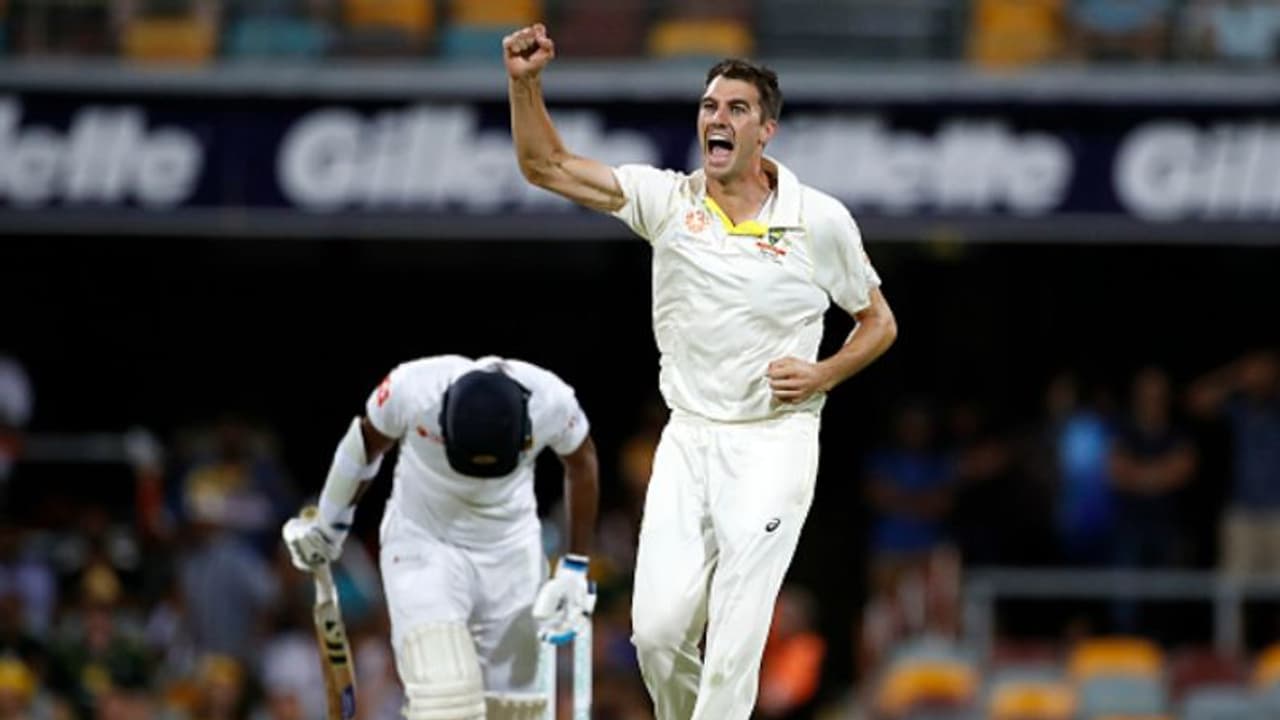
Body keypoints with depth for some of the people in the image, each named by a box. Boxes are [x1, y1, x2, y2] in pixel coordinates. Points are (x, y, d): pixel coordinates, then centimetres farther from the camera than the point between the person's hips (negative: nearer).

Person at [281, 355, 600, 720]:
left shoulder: (551, 400, -23)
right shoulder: (413, 389, -27)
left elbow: (581, 463, 1)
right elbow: (367, 443, -3)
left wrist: (575, 568, 3)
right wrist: (328, 522, 12)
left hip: (510, 550, 2)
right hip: (422, 540, -2)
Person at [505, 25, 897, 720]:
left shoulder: (821, 220, -2)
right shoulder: (670, 200, 2)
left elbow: (878, 322, 10)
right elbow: (546, 165, -3)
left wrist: (821, 375, -7)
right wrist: (524, 83, -18)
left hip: (774, 444, -3)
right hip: (686, 439, 3)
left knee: (733, 649, -11)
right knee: (657, 630, -5)